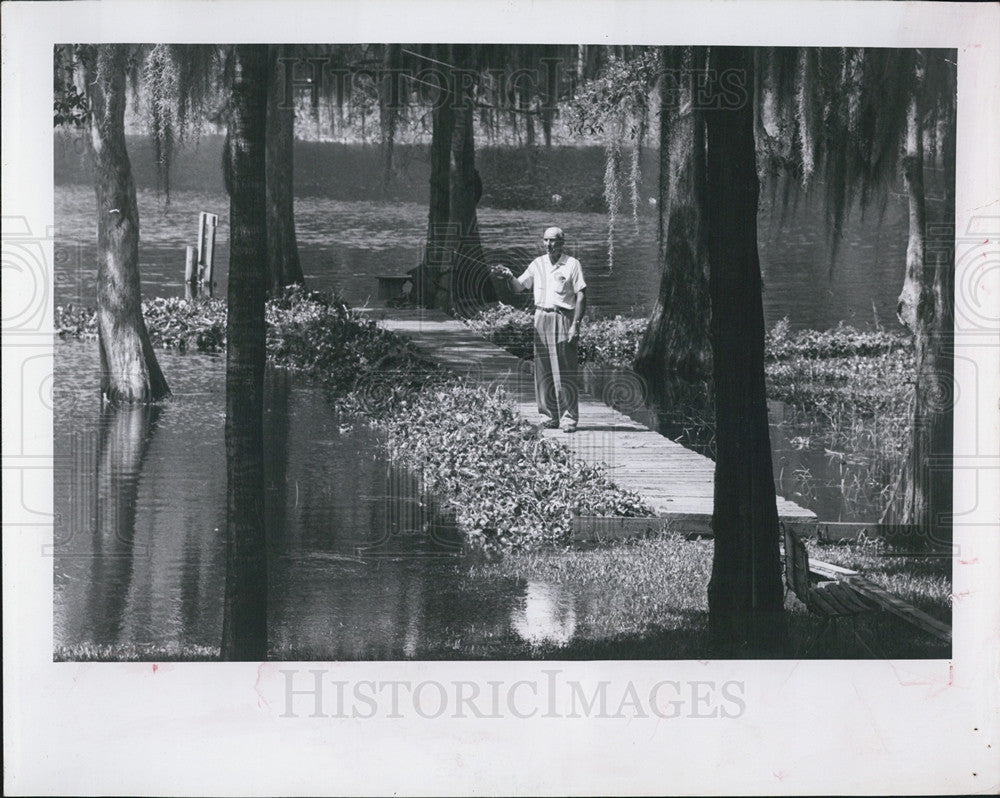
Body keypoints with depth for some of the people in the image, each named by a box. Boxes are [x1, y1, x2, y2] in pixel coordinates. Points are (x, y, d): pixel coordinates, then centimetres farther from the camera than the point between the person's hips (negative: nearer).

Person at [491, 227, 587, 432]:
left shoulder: (572, 265, -2)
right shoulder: (538, 264, 11)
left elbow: (581, 296, -4)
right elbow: (519, 287, 11)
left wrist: (575, 324, -12)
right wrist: (509, 277, -11)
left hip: (563, 318, -5)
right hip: (541, 318, 5)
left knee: (565, 371, -6)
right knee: (543, 369, 6)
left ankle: (569, 417, -4)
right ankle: (550, 415, 14)